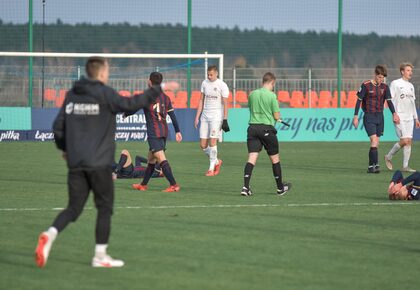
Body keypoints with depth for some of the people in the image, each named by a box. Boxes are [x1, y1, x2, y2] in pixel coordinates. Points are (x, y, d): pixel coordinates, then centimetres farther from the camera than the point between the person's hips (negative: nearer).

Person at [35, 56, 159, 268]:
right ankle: (100, 256, 9)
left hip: (75, 163, 5)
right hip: (99, 163, -5)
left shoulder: (72, 95, 10)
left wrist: (64, 148, 26)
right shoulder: (105, 94, -7)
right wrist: (156, 91, -5)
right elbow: (130, 104, -17)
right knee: (105, 207, 7)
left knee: (74, 207, 9)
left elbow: (58, 126, 10)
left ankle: (50, 235, -17)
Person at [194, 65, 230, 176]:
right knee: (203, 145, 2)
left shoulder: (222, 85, -6)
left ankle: (211, 168, -2)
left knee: (212, 141, -12)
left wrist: (225, 119, -11)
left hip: (216, 116, -6)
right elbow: (201, 100, 14)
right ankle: (216, 161, 24)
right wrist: (197, 117, 10)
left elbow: (225, 103, -6)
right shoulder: (205, 83, 10)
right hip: (205, 116, 6)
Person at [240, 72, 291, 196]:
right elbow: (277, 116, -7)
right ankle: (280, 187, 24)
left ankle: (245, 186, -18)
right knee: (275, 158, 12)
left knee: (252, 157, -3)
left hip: (253, 127, 4)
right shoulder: (272, 95, -9)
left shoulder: (252, 94, 7)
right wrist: (277, 117, 15)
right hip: (267, 128, -4)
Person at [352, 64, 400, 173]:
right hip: (369, 117, -5)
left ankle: (371, 166, 14)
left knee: (376, 143, 6)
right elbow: (359, 101, -5)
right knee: (374, 141, -17)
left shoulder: (384, 87, 5)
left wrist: (394, 114, -8)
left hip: (380, 117, 5)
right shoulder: (366, 85, -8)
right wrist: (356, 116, -7)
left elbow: (389, 101, 7)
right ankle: (375, 165, -20)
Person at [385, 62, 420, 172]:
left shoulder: (411, 86, 18)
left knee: (409, 141, 0)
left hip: (409, 117, 7)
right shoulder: (395, 84, -3)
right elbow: (390, 100, -7)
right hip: (400, 117, -7)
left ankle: (405, 166, 3)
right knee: (404, 140, -14)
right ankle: (388, 157, 7)